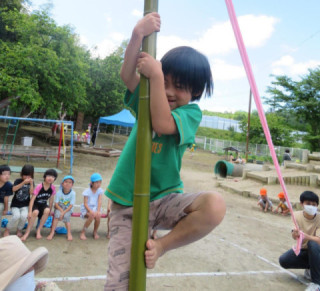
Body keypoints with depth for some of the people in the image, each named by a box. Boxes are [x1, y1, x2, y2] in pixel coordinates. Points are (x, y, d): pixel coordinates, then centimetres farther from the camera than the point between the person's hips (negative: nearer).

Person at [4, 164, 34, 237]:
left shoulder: (31, 182, 3)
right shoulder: (18, 181, -4)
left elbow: (31, 192, -10)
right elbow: (14, 189, -22)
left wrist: (31, 183, -21)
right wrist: (23, 183, -30)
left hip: (25, 205, 1)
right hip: (15, 204, -1)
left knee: (24, 216, -27)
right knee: (16, 216, -28)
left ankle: (19, 230, 4)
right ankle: (7, 230, 1)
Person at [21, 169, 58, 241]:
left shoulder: (53, 188, -9)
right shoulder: (39, 186, -20)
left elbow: (51, 200, 2)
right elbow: (32, 199, -19)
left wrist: (50, 211, 4)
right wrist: (30, 211, -24)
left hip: (43, 205, 3)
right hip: (35, 204, -3)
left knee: (47, 211, -31)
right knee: (35, 212, -35)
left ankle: (38, 230, -16)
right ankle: (27, 233, -20)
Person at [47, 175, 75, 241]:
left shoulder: (72, 193, -14)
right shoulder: (59, 192, -10)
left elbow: (71, 206, -15)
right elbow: (56, 204, -9)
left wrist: (63, 212, -24)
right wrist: (61, 210, -23)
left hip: (68, 209, -1)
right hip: (59, 208, 1)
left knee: (66, 216, -29)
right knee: (57, 214, -29)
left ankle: (69, 233, -16)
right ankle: (52, 232, -23)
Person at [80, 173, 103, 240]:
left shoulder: (100, 190, -1)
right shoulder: (87, 191, -10)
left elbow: (100, 201, -11)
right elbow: (85, 204, -15)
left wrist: (98, 211, -26)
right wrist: (91, 211, -31)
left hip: (95, 208, 3)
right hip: (86, 209, -2)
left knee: (98, 216, -30)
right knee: (92, 215, -34)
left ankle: (95, 232, -3)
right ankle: (83, 232, -14)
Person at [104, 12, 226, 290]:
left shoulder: (191, 112, -3)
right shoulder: (148, 100, 6)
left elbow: (162, 125, -24)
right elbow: (127, 76, -13)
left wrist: (155, 75, -23)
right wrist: (138, 35, -26)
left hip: (164, 200, -1)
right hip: (126, 204, 1)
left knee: (215, 204, -30)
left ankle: (160, 245, -9)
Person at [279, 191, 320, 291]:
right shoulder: (296, 215, -12)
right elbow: (294, 235, -24)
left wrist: (307, 236, -52)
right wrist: (294, 234, -49)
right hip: (302, 250, 3)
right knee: (283, 260, -19)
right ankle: (312, 266, 6)